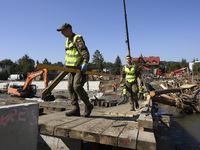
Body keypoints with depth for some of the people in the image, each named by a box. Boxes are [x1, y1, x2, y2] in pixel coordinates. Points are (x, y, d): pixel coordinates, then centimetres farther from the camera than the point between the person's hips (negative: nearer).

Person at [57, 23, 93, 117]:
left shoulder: (78, 39, -9)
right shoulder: (67, 41, 18)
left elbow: (85, 52, -20)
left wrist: (85, 64, -31)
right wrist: (66, 65, 23)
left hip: (81, 68, -9)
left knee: (77, 86, -19)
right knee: (70, 87, 0)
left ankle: (88, 106, 0)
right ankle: (76, 109, 3)